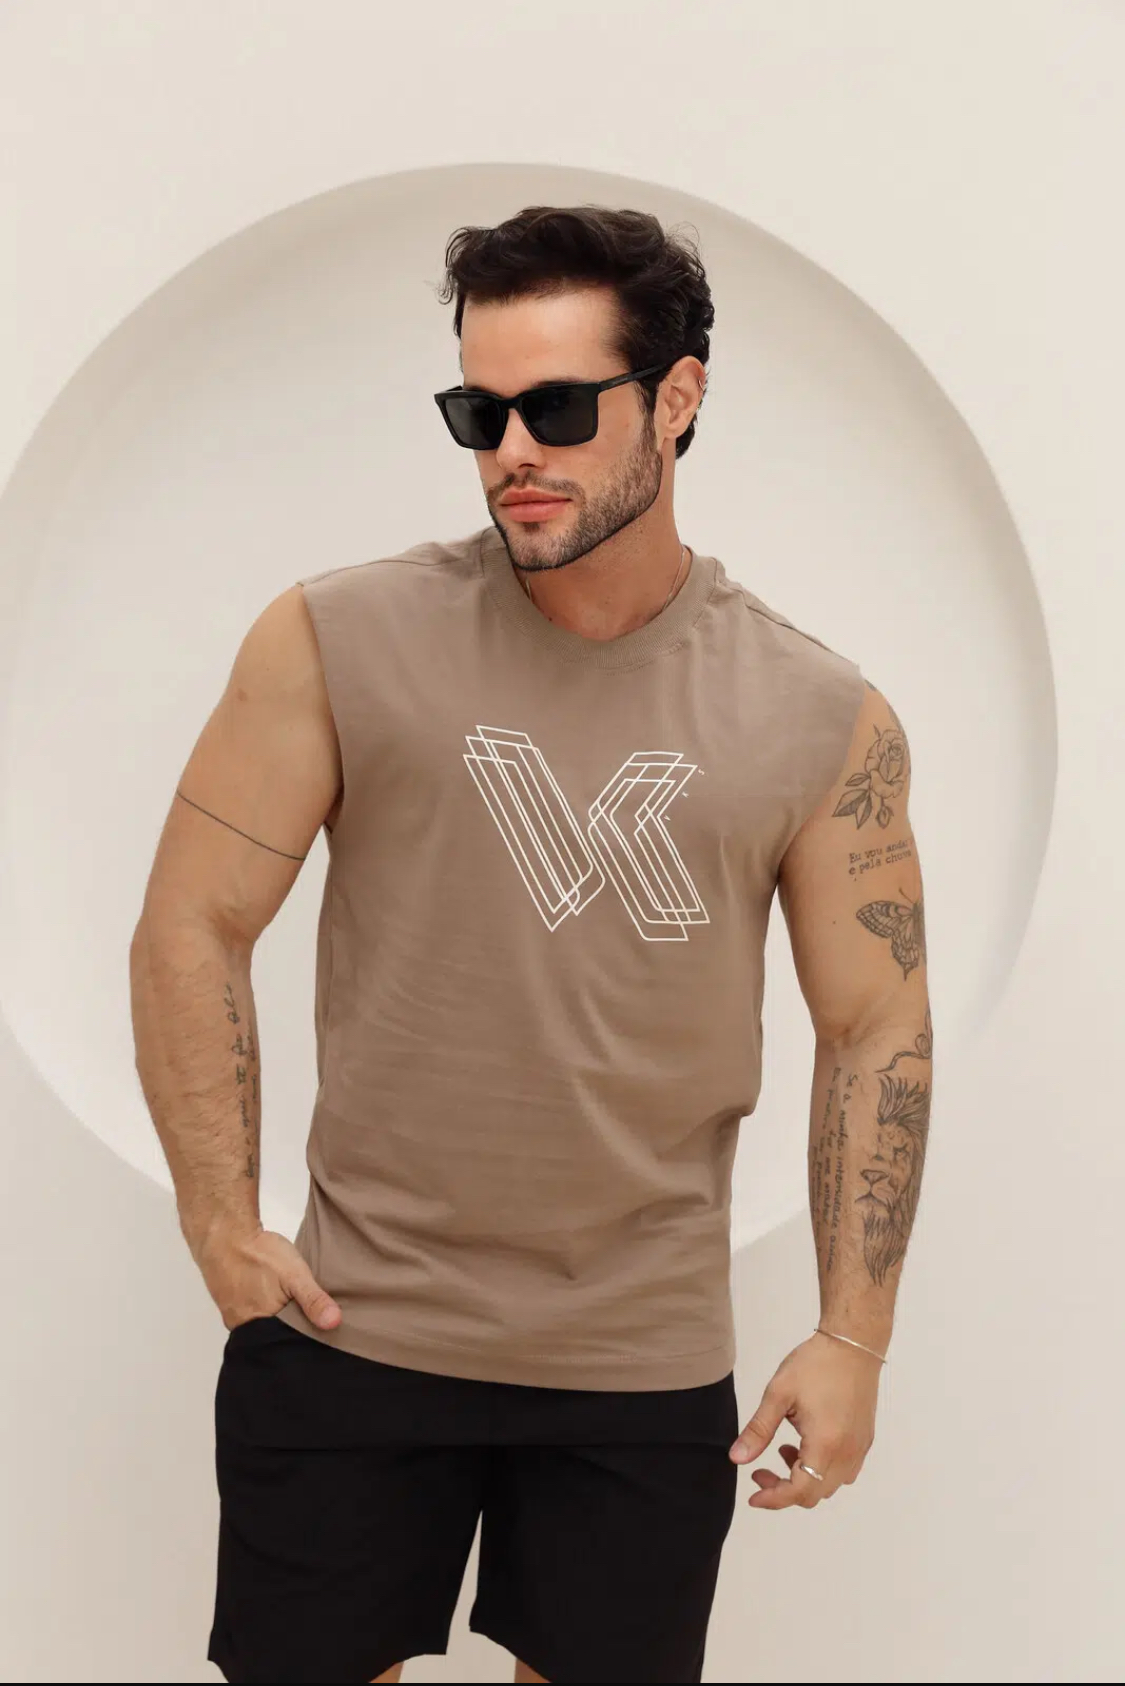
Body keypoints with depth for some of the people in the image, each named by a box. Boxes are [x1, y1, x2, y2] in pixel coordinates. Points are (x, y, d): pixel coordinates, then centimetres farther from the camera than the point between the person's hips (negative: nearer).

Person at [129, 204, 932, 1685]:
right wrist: (222, 1227, -4)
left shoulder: (826, 724, -3)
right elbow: (194, 926, -2)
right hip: (353, 1334, 0)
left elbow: (879, 1033, 3)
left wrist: (852, 1340, 1)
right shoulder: (340, 642, -7)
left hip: (650, 1374, 1)